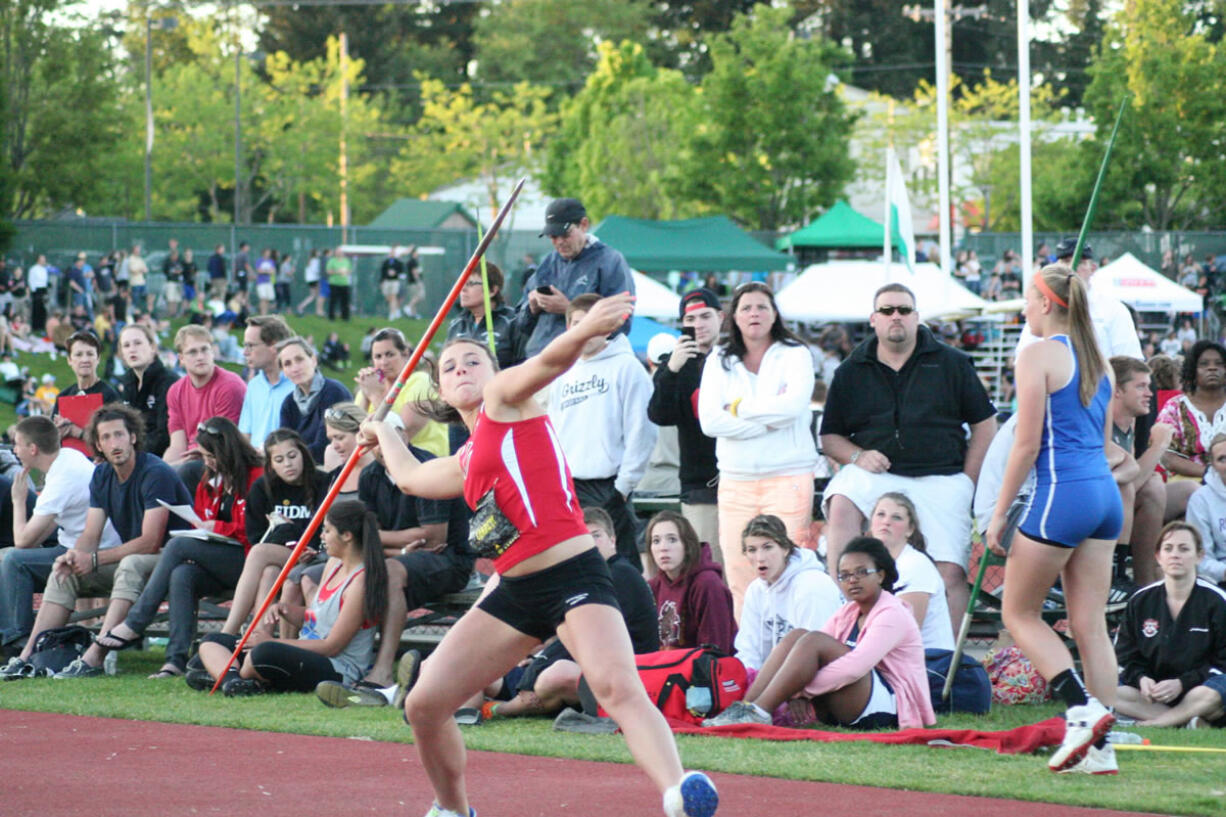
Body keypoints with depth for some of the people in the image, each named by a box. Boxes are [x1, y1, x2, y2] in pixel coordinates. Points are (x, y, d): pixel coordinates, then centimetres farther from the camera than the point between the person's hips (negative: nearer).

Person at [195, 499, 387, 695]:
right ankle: (231, 677, -27)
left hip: (337, 670, -11)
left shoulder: (361, 582, -15)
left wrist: (272, 642, -15)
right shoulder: (334, 564, 14)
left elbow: (331, 646, -17)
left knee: (265, 653, -42)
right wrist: (285, 610, 0)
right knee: (212, 640, 6)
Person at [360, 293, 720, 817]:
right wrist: (383, 433, 63)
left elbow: (548, 362, -18)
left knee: (617, 686, -31)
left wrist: (585, 331, -39)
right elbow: (411, 477, 45)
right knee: (424, 705, 7)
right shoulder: (465, 462, 23)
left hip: (572, 573, -8)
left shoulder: (505, 397, 4)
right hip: (516, 592, 8)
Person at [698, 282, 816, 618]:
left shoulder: (795, 355, 5)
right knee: (740, 582, -2)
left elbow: (794, 404, -13)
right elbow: (709, 420, -2)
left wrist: (739, 409, -4)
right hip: (736, 481, 3)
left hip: (788, 477, -3)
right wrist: (770, 418, -7)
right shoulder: (719, 361, 12)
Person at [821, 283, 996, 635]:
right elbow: (830, 437, 13)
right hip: (877, 472, 0)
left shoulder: (951, 364, 8)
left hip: (941, 477, 0)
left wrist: (966, 483, 0)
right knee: (841, 504, -32)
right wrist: (857, 457, -8)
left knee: (950, 573, -13)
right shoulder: (851, 371, 11)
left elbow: (985, 424, 9)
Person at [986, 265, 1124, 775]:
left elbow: (1027, 443, -10)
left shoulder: (1039, 355, -8)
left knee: (1018, 613, 5)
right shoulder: (1097, 360, 15)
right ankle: (1099, 748, 3)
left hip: (1062, 493, -7)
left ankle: (1083, 709, -10)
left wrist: (999, 513, -5)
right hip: (1106, 493, 7)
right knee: (1090, 623, 7)